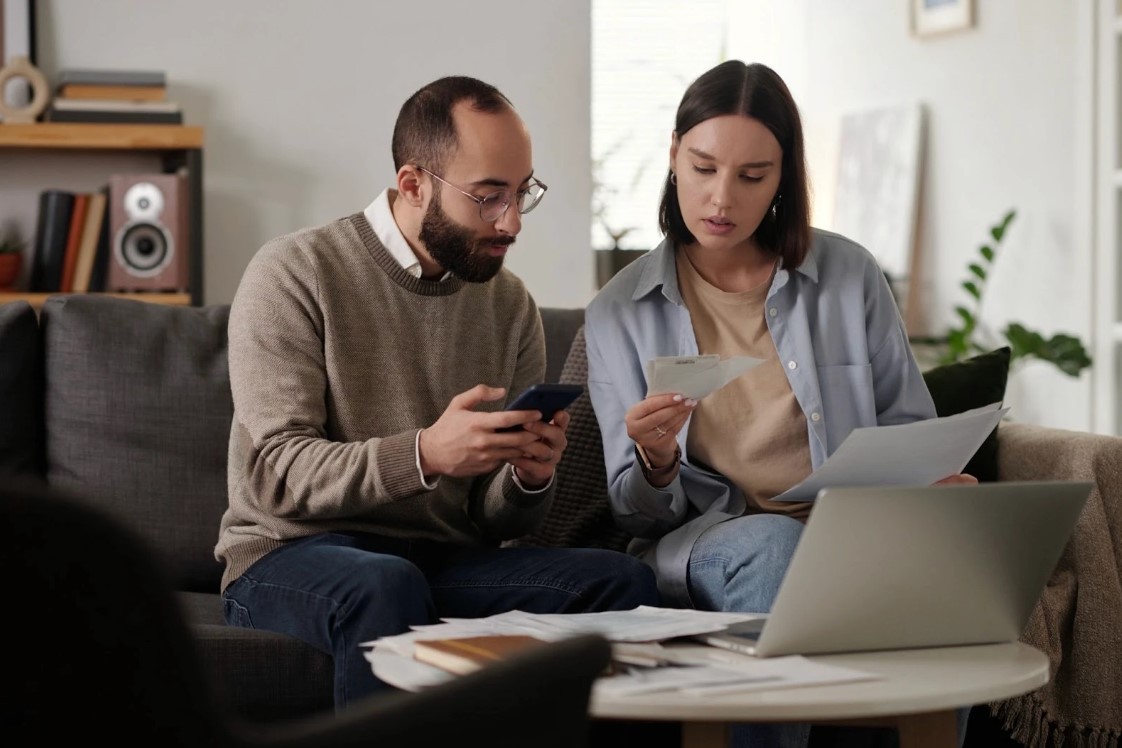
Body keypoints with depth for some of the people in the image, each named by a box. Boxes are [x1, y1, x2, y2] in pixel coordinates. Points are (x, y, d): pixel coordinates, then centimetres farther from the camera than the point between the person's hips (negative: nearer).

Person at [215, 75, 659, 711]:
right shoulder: (294, 275, -5)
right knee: (387, 586, -39)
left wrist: (531, 476, -12)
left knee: (623, 581, -21)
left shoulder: (511, 305, 10)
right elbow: (274, 473, -16)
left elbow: (499, 519, 13)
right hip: (293, 557, -4)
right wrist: (424, 454, -30)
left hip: (448, 561, 4)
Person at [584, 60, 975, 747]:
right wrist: (655, 462, -16)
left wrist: (938, 483, -8)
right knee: (775, 544, -37)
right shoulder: (620, 314, 8)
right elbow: (636, 513, 8)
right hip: (700, 542, 0)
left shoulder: (850, 276, 9)